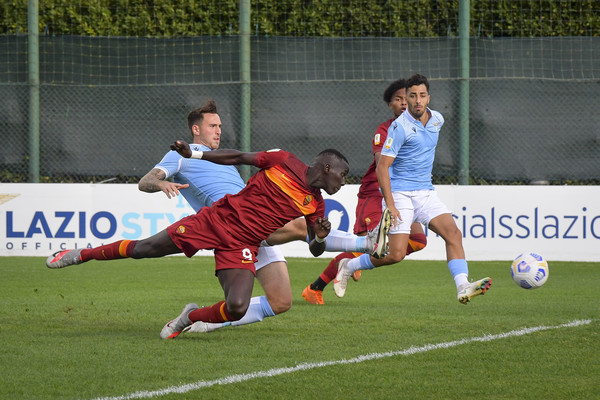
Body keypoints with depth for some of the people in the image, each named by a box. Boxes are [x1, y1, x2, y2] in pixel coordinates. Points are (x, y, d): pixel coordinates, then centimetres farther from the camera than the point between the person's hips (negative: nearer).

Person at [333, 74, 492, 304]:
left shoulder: (437, 120, 7)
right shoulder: (400, 127, -15)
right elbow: (382, 167, -16)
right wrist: (390, 205, -22)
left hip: (426, 193, 6)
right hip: (399, 194, -6)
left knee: (453, 233, -15)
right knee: (396, 254, -11)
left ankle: (463, 288, -24)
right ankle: (348, 266, 13)